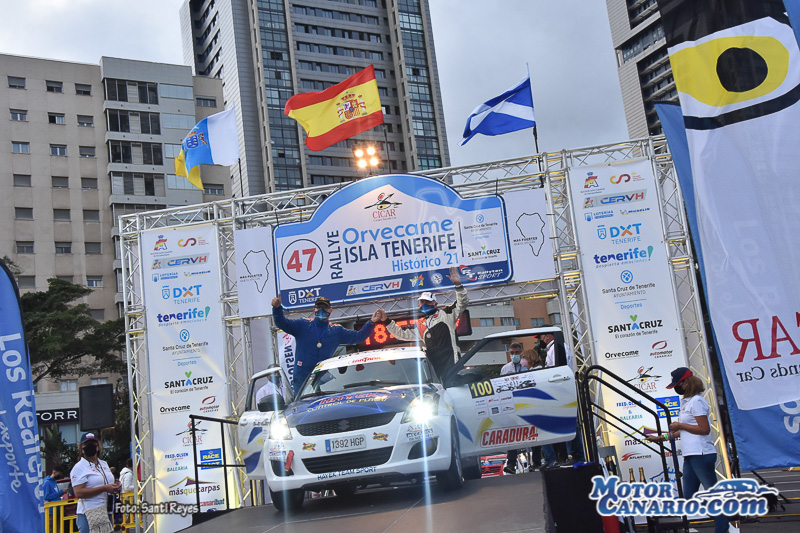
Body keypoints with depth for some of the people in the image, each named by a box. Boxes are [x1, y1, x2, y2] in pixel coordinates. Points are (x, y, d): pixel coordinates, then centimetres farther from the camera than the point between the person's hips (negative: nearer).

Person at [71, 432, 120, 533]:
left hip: (107, 512, 7)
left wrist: (115, 486, 6)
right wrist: (104, 488, -19)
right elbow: (79, 493, -16)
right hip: (89, 515, -7)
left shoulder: (104, 464, 19)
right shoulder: (79, 468, -4)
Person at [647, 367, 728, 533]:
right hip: (690, 457, 10)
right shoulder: (687, 401, 17)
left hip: (701, 455, -10)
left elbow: (704, 429, -18)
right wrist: (663, 437, 22)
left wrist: (680, 425, -11)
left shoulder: (696, 401, -11)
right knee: (689, 497, 10)